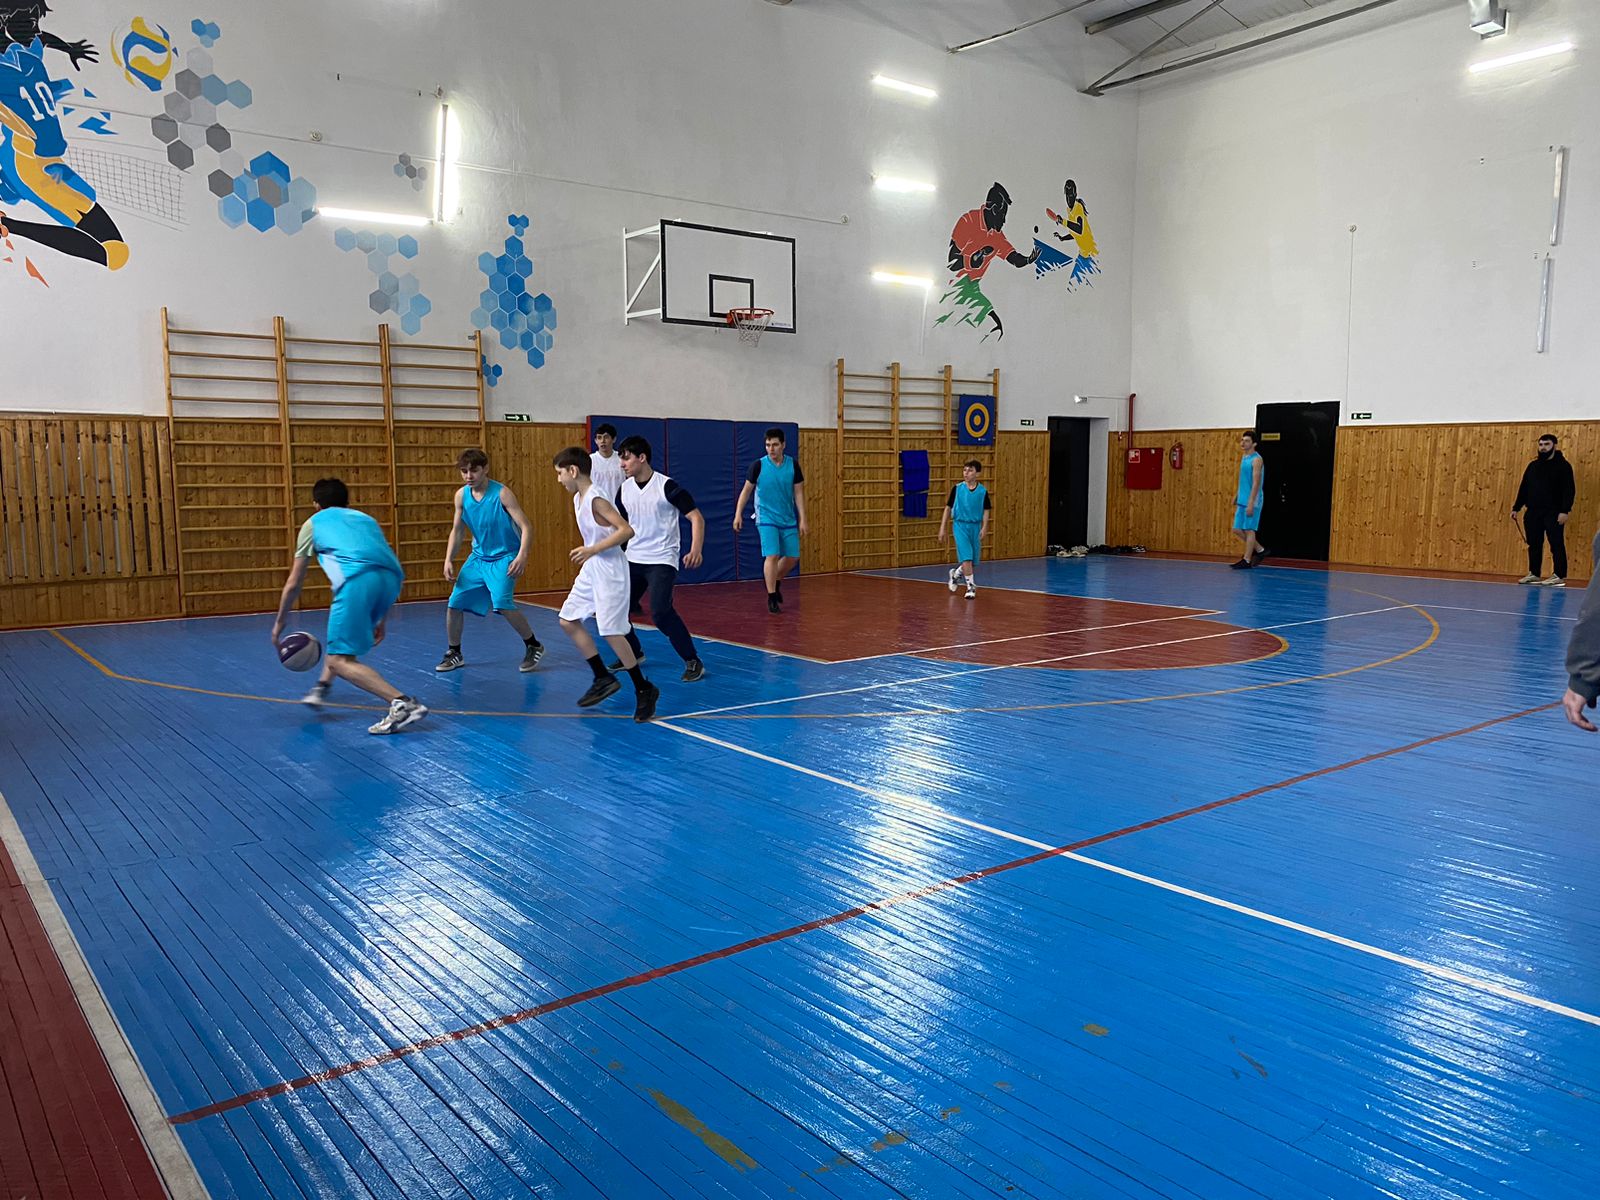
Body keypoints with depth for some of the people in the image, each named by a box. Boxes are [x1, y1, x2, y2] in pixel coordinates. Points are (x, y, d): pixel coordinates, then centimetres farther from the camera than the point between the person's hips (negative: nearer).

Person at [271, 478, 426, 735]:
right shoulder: (365, 519, 37)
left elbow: (293, 583, 27)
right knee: (342, 630, 34)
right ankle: (322, 687, 35)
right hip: (392, 578, 6)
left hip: (358, 580, -6)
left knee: (340, 661, -4)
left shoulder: (314, 523, 26)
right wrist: (380, 619, 45)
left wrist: (279, 623, 40)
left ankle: (402, 703, -19)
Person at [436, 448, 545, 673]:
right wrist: (448, 560, 0)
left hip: (504, 557, -6)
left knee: (502, 604, -24)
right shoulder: (461, 495, -2)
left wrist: (522, 555, -34)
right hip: (478, 557, 6)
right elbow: (457, 530, 11)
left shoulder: (501, 493, -18)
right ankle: (453, 654, 23)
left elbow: (526, 526, -20)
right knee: (454, 604, 3)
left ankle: (533, 646, -3)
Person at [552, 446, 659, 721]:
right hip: (590, 570, 10)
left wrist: (593, 550, -26)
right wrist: (587, 552, 16)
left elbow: (627, 530, -26)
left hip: (609, 571, -10)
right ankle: (603, 679, 18)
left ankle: (644, 689, 4)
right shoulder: (578, 499, 9)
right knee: (568, 620, 10)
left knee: (611, 632, -9)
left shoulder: (596, 499, -19)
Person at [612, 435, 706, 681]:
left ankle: (693, 662, -8)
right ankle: (634, 654, 31)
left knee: (660, 611, -22)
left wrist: (696, 550, -27)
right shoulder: (624, 490, 5)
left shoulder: (667, 486, -13)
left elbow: (696, 517, -14)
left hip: (662, 560, -7)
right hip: (633, 559, 7)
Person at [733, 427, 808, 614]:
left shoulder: (793, 465, -3)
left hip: (788, 520, 4)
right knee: (772, 556, -15)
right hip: (766, 519, -4)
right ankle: (772, 598, -5)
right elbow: (746, 490, 0)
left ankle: (776, 581, 36)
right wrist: (738, 514, -5)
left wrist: (802, 520, -2)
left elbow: (799, 493, 2)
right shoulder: (758, 465, -9)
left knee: (792, 557, 8)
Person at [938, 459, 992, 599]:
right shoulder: (957, 489, -4)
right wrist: (942, 529, 1)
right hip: (960, 525, -2)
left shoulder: (983, 491, -1)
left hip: (975, 527, 2)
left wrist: (984, 528, -11)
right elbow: (948, 508, 3)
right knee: (966, 558, -14)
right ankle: (971, 587, -1)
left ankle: (955, 573, 37)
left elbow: (986, 511, 4)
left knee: (974, 561, 9)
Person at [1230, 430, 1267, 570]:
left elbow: (1256, 483, -17)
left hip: (1251, 502, -9)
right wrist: (1236, 497, 20)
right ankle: (1259, 550, 23)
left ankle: (1246, 561, 3)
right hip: (1242, 502, 9)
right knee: (1237, 530, 10)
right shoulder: (1244, 458, 14)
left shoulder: (1256, 460, -12)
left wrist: (1251, 503, -22)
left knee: (1249, 530, -3)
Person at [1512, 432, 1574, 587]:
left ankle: (1559, 576, -3)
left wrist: (1565, 511, -18)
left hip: (1553, 513, -6)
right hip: (1533, 512, 6)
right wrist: (1516, 508, 11)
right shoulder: (1533, 465, 14)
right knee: (1534, 545, 9)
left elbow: (1569, 490, -9)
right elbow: (1523, 488, 17)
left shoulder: (1563, 465, -3)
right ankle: (1533, 574, 17)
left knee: (1556, 544, -5)